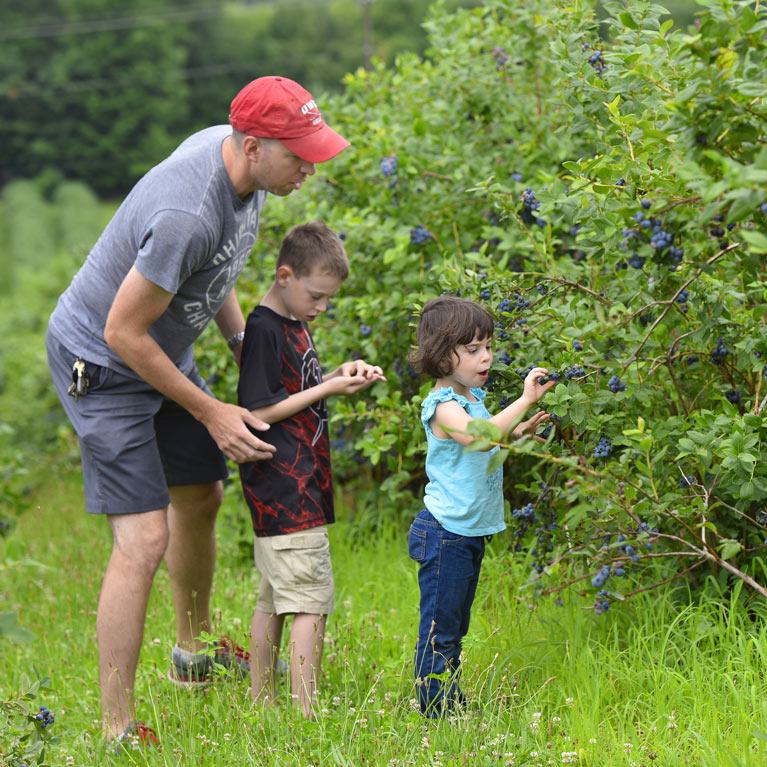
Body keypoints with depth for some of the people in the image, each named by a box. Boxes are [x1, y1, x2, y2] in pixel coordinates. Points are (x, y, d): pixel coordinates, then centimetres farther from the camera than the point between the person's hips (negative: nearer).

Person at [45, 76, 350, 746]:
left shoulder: (234, 149, -8)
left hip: (165, 351, 9)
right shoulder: (186, 216, -37)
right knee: (144, 540, -15)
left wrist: (244, 341, 2)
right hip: (102, 364, -9)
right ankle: (117, 730, -7)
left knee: (201, 498, 22)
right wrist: (211, 414, -19)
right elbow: (124, 332, -28)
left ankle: (194, 652, 46)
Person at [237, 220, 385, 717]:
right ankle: (306, 713, -9)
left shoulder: (294, 323, 16)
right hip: (286, 488, -10)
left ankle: (261, 705, 20)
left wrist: (342, 375, 8)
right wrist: (329, 389, -15)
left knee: (274, 599, 14)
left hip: (290, 488, 10)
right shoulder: (265, 329, -14)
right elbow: (260, 411, -17)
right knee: (310, 601, -10)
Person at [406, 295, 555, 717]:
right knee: (439, 630, -4)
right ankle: (435, 713, 2)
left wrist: (517, 433, 11)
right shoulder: (442, 405, -18)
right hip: (445, 533, -10)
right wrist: (525, 400, -37)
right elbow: (478, 436, -37)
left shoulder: (473, 398, 12)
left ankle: (454, 710, 25)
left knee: (455, 629, 17)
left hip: (471, 533, 10)